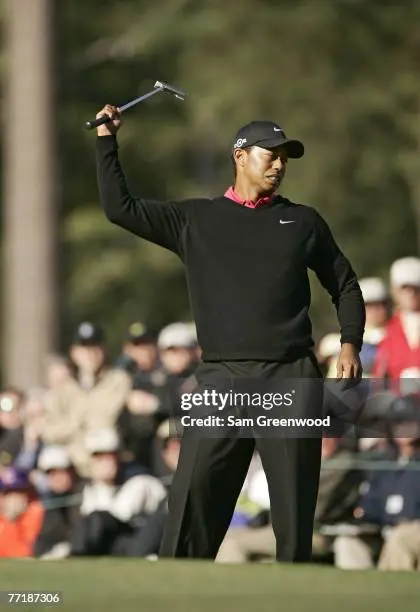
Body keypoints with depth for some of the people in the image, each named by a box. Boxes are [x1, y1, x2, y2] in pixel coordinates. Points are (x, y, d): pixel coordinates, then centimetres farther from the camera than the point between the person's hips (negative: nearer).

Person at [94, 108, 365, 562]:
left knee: (295, 510, 0)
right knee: (193, 505, -8)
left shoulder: (303, 222, 16)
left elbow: (345, 286, 21)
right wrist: (107, 140, 7)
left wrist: (350, 345, 6)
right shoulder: (194, 219, 13)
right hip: (222, 378, -1)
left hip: (292, 378, 1)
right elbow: (119, 207, 10)